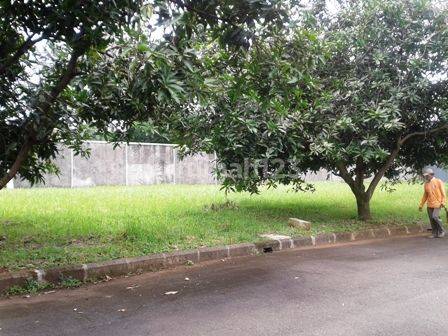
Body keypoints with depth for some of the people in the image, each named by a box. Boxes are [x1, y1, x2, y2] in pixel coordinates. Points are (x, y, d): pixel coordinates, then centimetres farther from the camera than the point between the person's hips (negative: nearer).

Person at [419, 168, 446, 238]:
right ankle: (435, 234, 13)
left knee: (435, 217, -18)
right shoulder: (426, 184, 11)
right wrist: (421, 205, 17)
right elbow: (425, 195, 19)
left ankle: (442, 231, 2)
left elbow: (443, 193, -5)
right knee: (431, 219, 3)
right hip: (429, 205, 5)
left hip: (437, 203, -5)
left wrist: (443, 202, -17)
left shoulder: (438, 181, -2)